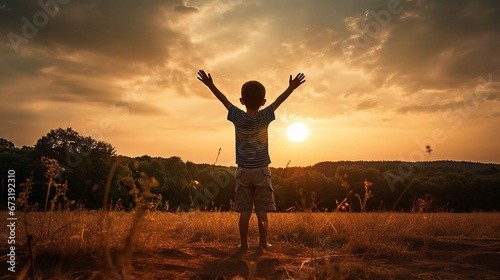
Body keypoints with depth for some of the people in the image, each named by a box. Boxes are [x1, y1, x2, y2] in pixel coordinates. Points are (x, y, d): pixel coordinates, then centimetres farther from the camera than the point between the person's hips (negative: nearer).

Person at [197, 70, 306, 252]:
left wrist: (210, 85, 14)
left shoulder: (237, 117, -7)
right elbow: (278, 101, -1)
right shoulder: (264, 117, -9)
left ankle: (244, 246, 10)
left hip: (243, 171, 1)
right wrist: (292, 87, 8)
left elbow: (224, 100, 3)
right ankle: (263, 245, 9)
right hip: (262, 171, -1)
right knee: (262, 211, 4)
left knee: (244, 211, 4)